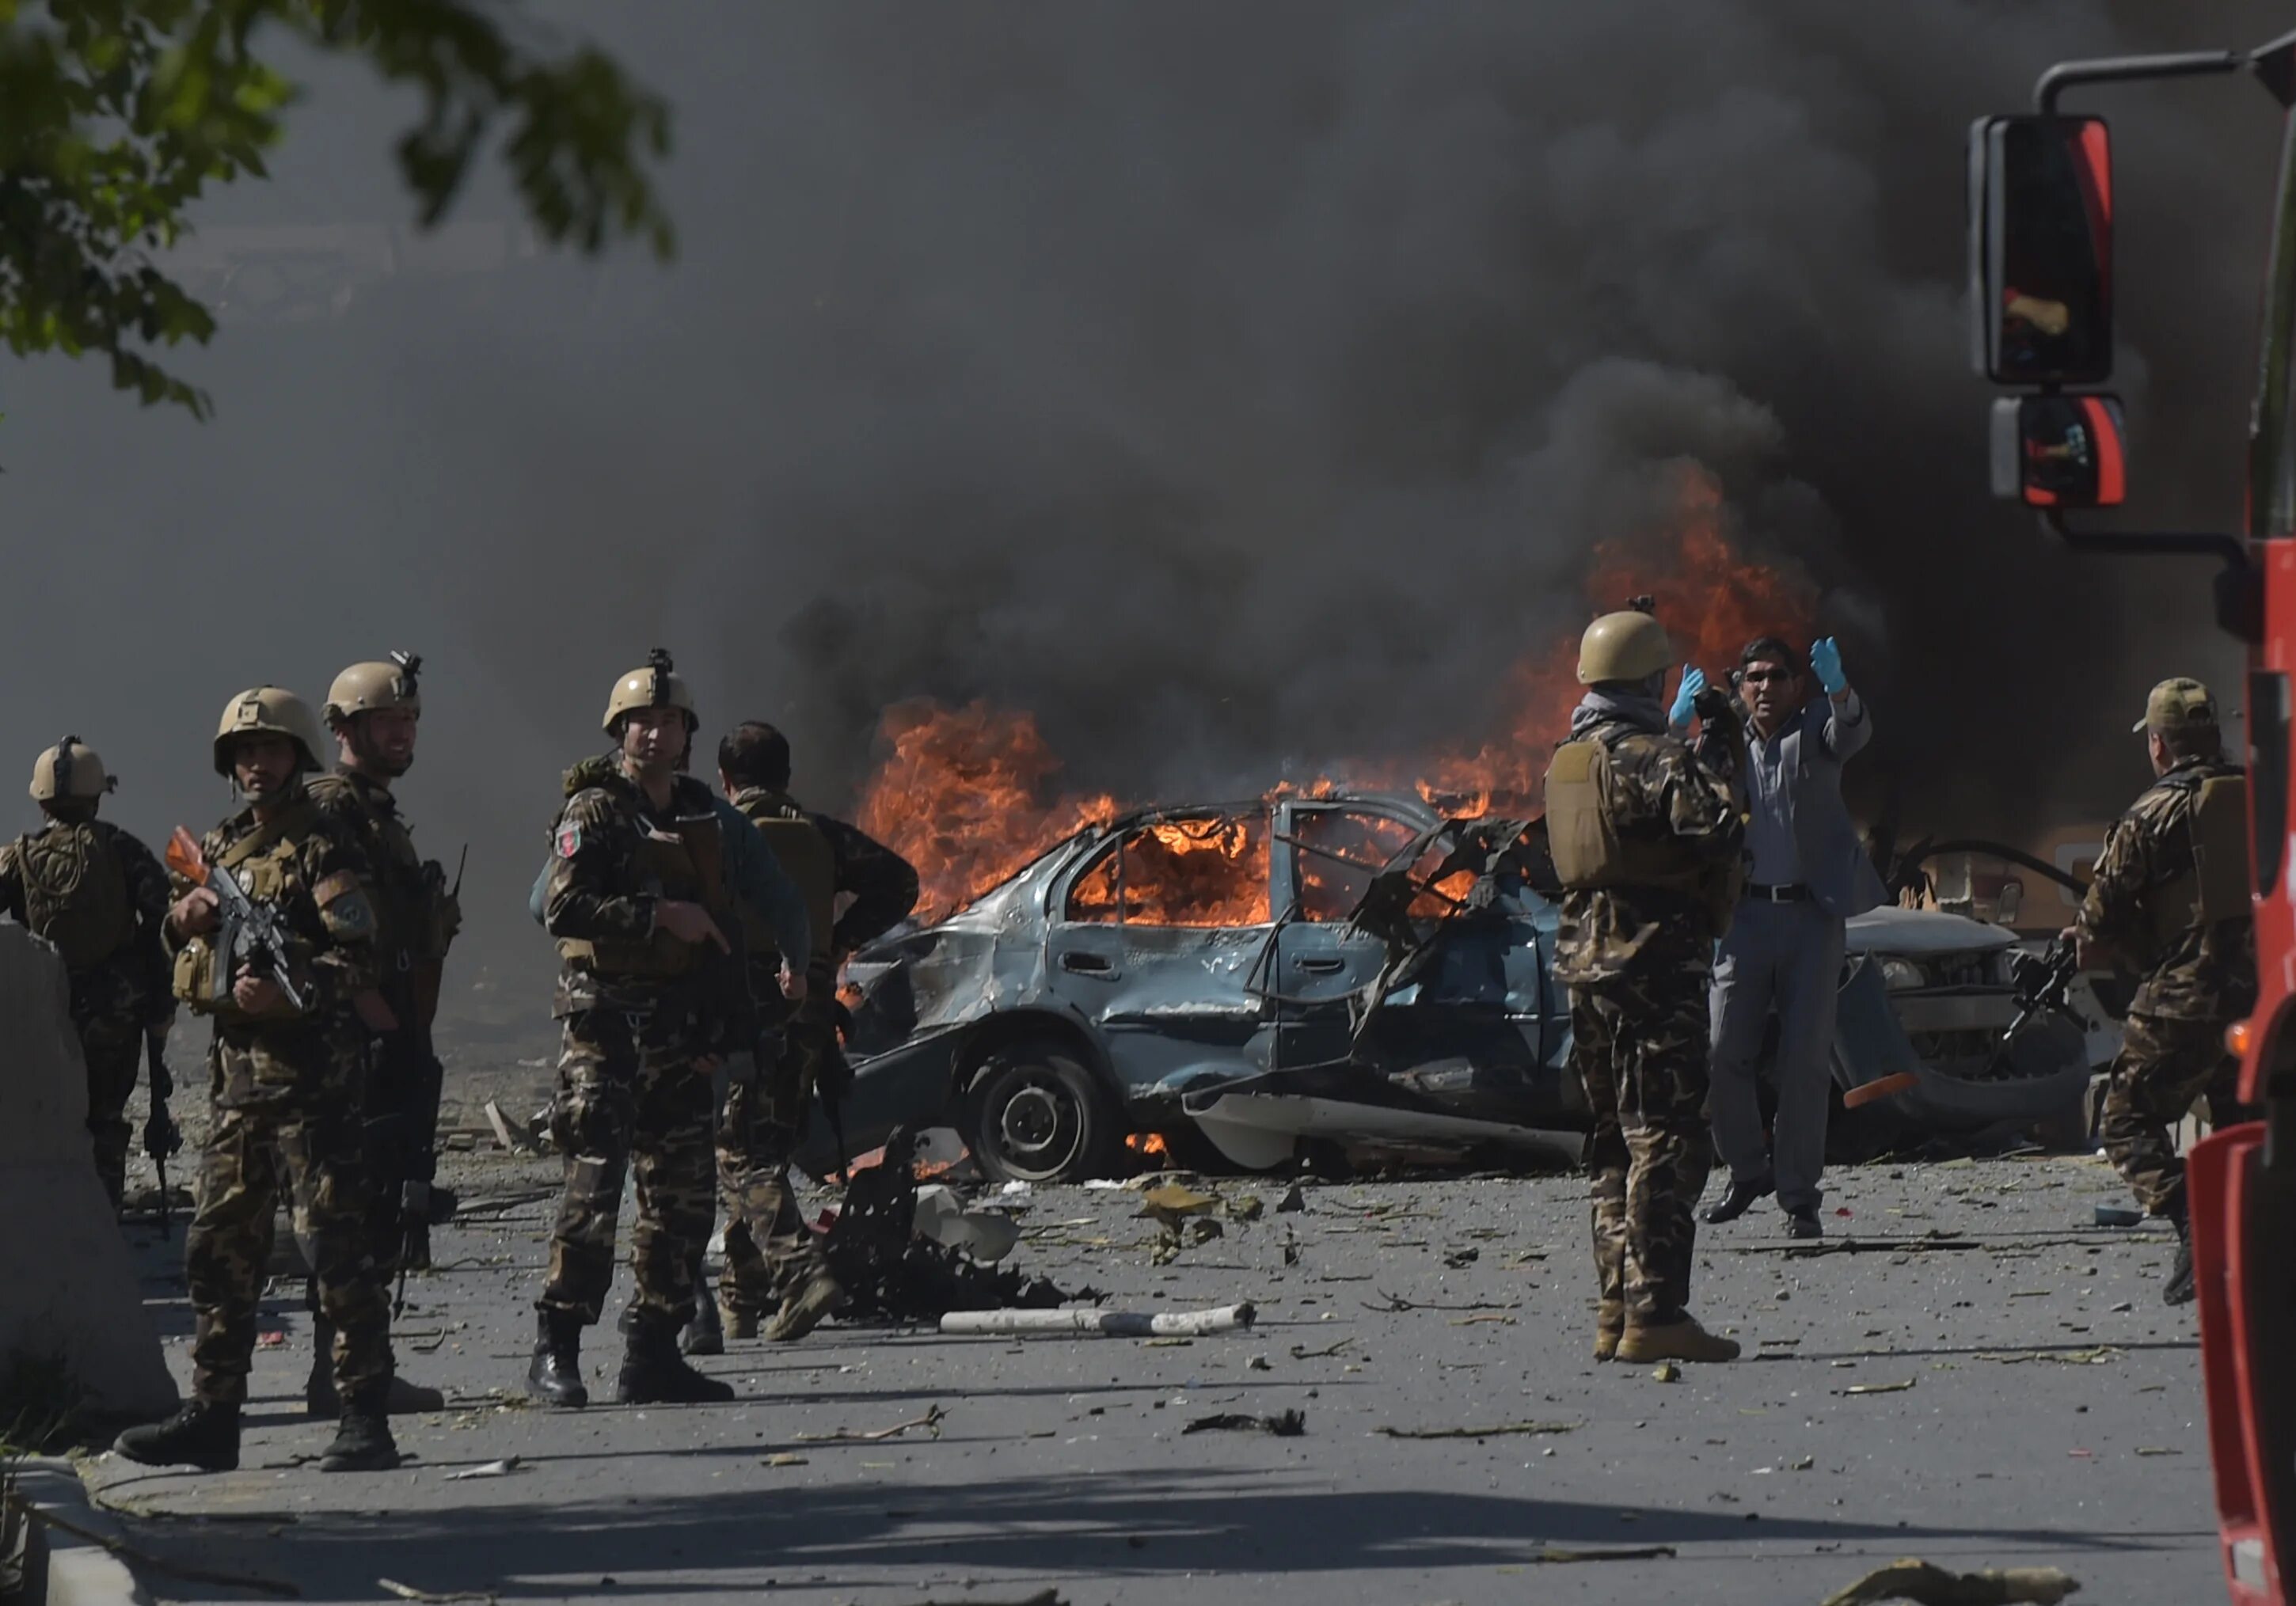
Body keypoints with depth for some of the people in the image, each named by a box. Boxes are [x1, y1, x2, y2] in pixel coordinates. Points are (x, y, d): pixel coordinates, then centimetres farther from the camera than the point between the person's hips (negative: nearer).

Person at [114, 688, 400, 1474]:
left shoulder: (322, 850, -6)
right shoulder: (220, 847, 17)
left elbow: (361, 958, -15)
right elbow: (181, 946, 25)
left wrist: (288, 990, -29)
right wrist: (185, 918, 3)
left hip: (311, 1074, -8)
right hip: (237, 1071, 8)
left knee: (334, 1244, -9)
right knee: (219, 1246, 9)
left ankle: (366, 1418, -7)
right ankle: (213, 1416, 15)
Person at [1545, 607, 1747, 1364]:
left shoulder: (1565, 763, 13)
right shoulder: (1653, 757, -14)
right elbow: (1718, 833, -25)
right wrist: (1714, 790, -2)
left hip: (1586, 962, 9)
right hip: (1655, 961, -9)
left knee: (1616, 1142, 14)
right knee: (1666, 1140, -9)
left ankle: (1617, 1314, 14)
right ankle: (1653, 1314, -14)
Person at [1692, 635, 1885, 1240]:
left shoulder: (1815, 731, 5)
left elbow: (1852, 733, -18)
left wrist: (1839, 691, -41)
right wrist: (1678, 725, -23)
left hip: (1812, 914, -2)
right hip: (1747, 913, 2)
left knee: (1805, 1061, -2)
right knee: (1724, 1055, -4)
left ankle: (1799, 1197, 5)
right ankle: (1747, 1171, 17)